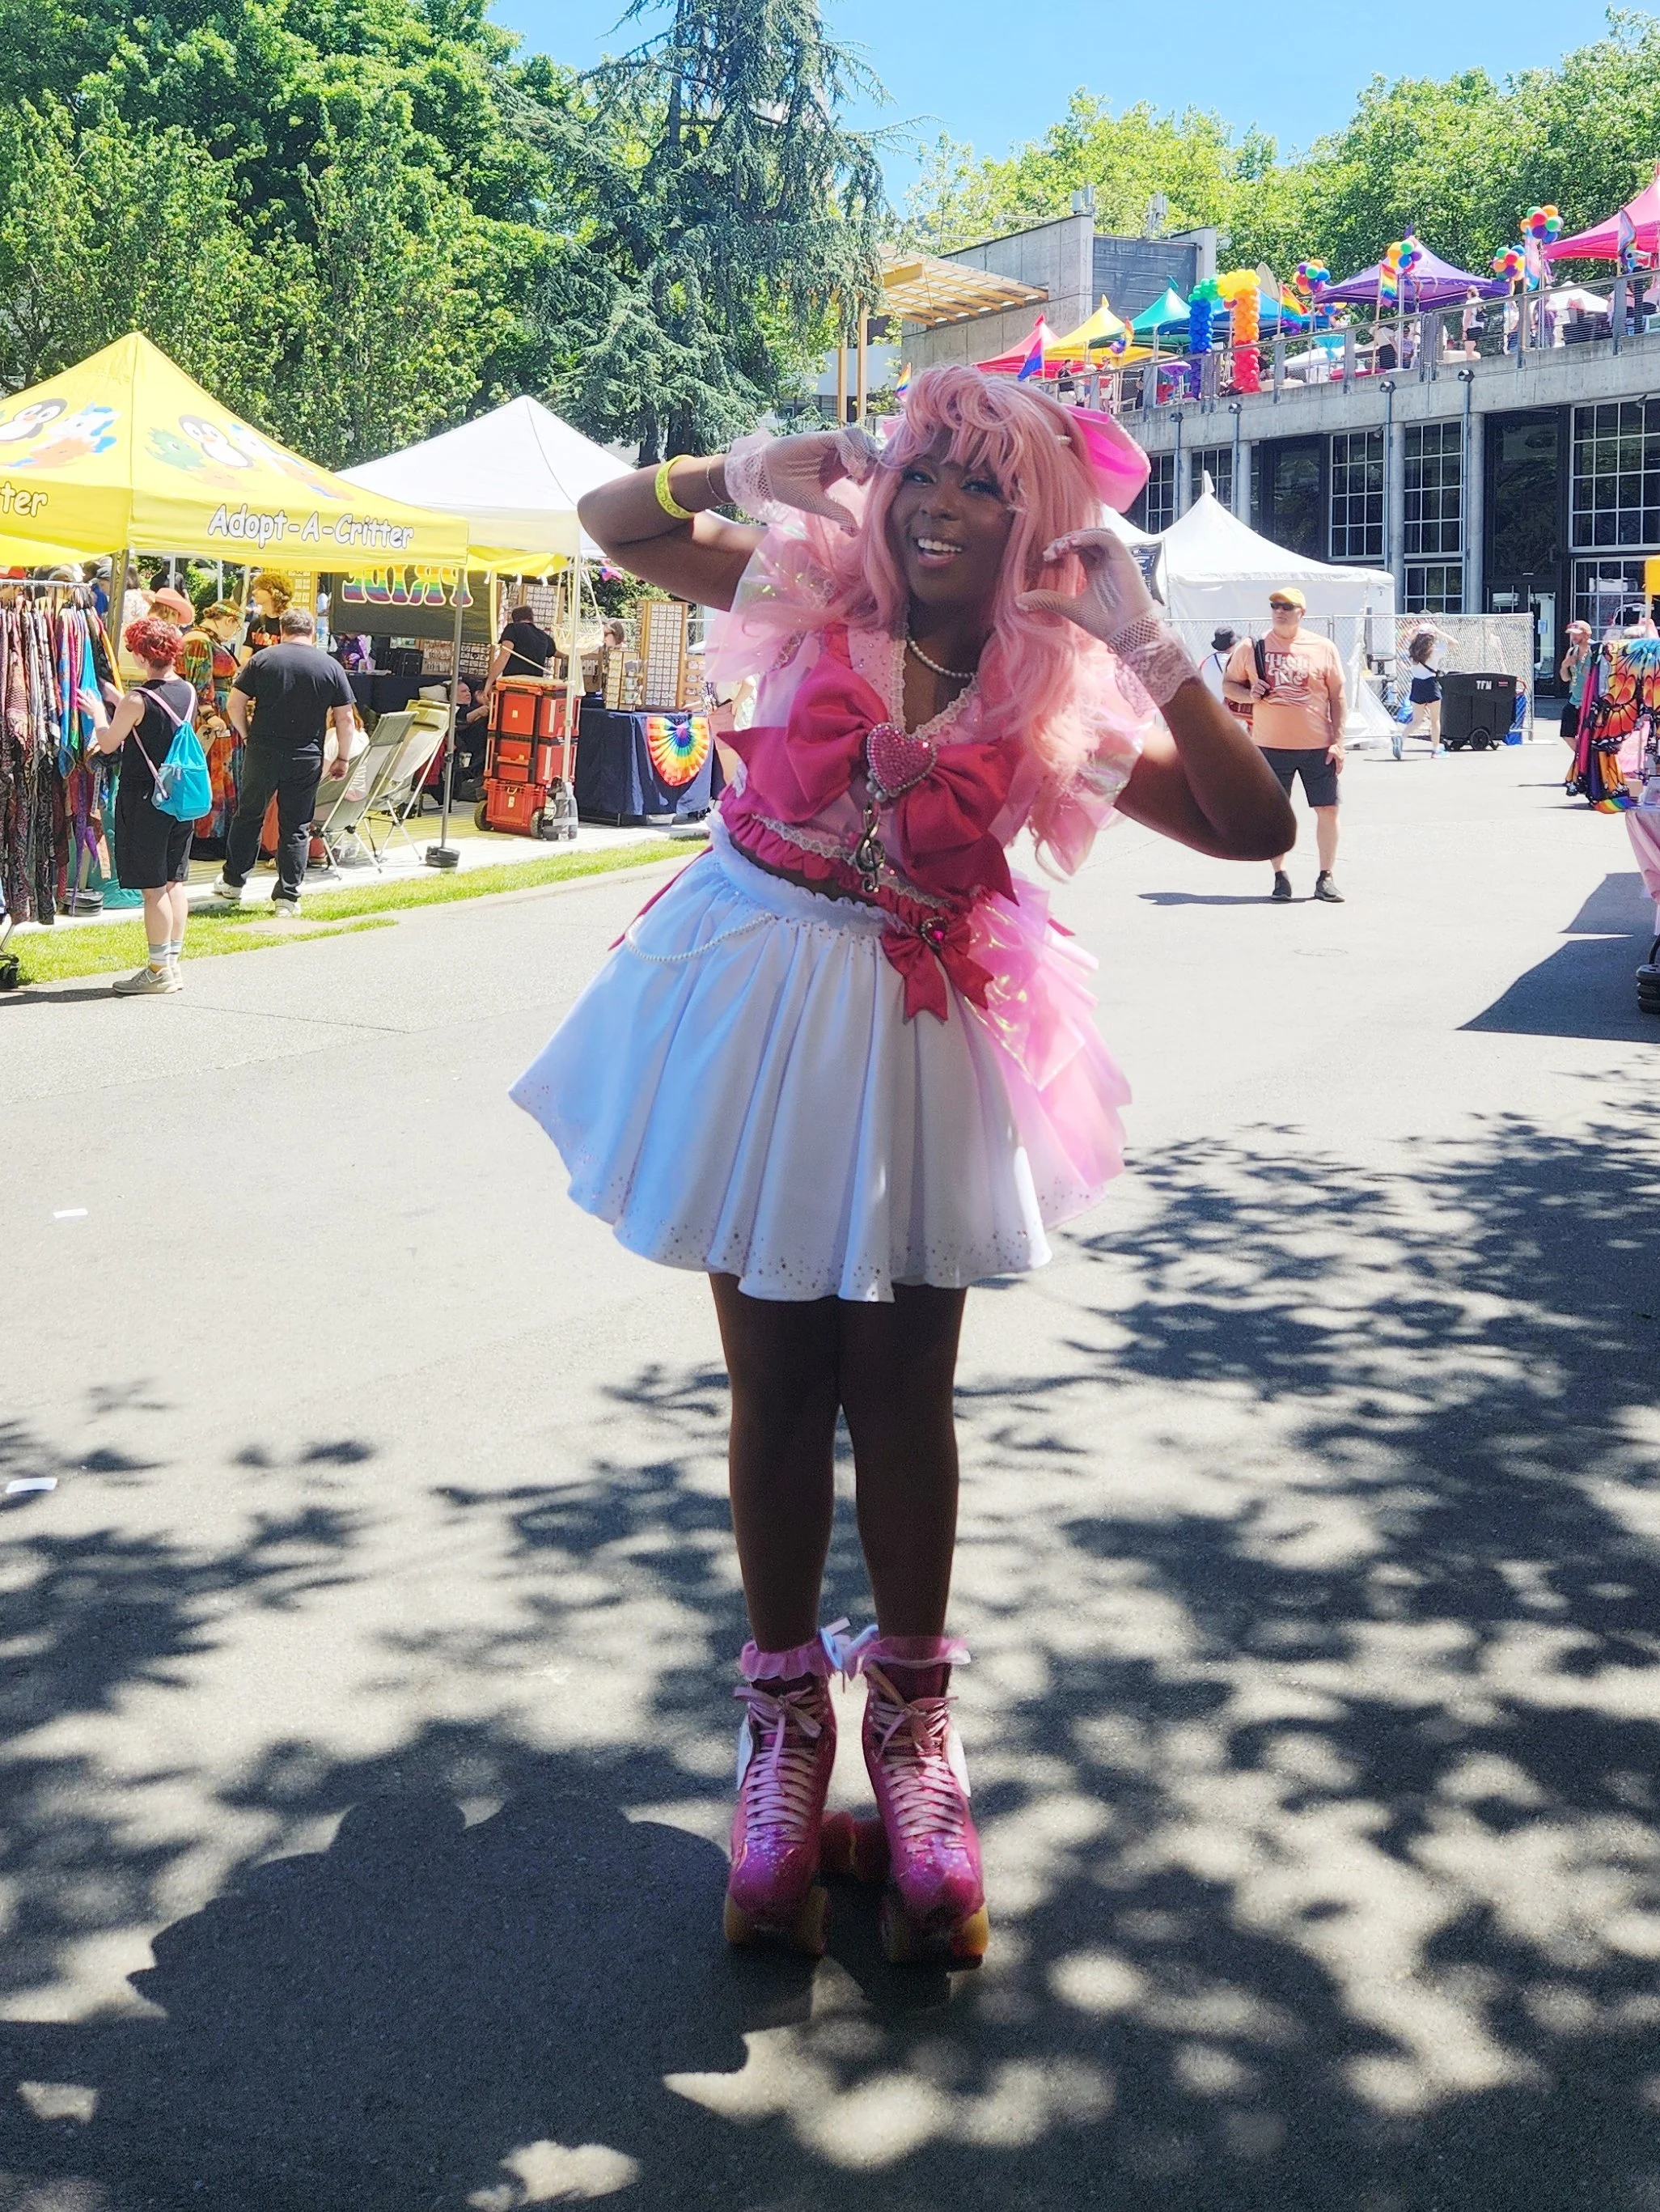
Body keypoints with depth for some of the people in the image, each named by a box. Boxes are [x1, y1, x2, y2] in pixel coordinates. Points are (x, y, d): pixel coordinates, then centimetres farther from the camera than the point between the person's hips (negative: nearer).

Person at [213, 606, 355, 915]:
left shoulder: (262, 659, 1)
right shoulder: (331, 667, 1)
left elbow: (235, 704, -1)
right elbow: (345, 718, 0)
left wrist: (247, 736, 11)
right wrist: (343, 758, 8)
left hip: (262, 753, 0)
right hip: (306, 758, 0)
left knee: (248, 815, 16)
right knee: (296, 827, 6)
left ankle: (232, 882, 23)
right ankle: (288, 897, 5)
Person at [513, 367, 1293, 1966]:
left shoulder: (1059, 696, -5)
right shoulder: (817, 593, -2)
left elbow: (1254, 829, -12)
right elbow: (612, 519, 5)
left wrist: (1148, 644, -16)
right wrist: (758, 466, -8)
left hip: (915, 1038, 0)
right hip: (764, 1005, 1)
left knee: (904, 1399, 5)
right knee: (776, 1387, 7)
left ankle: (912, 1717, 24)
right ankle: (785, 1713, 24)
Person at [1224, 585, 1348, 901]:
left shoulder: (1323, 648, 3)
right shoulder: (1251, 648, 4)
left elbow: (1337, 698, 5)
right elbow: (1229, 685, 11)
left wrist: (1337, 741, -2)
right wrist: (1249, 694, -12)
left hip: (1318, 745, 0)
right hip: (1271, 745, 0)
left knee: (1328, 810, 0)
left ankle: (1326, 878, 10)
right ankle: (1280, 877, 14)